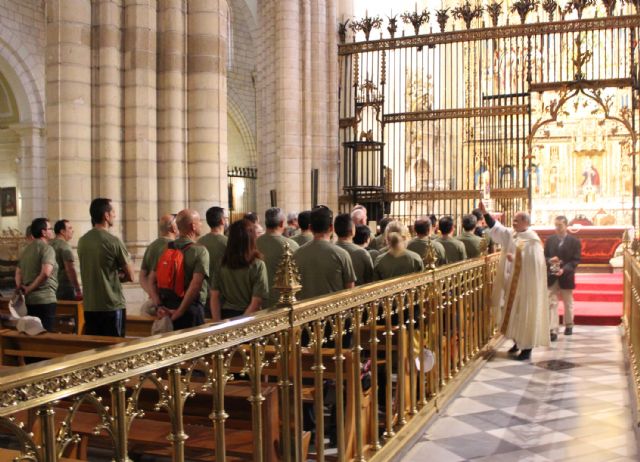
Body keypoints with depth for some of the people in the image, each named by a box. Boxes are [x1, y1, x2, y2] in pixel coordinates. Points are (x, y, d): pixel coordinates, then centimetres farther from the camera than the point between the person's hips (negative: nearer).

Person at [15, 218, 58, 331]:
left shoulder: (26, 249, 16)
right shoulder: (47, 248, -11)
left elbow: (18, 272, 21)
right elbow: (46, 273, -24)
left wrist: (20, 288, 11)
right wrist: (30, 289, -13)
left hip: (29, 300, 8)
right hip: (45, 299, -8)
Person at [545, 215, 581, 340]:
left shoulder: (574, 241, -5)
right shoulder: (550, 240, 3)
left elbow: (576, 260, -8)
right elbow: (544, 256, 7)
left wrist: (564, 269, -22)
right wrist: (549, 261, -17)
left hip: (567, 277, -1)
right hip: (551, 277, 1)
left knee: (568, 303, 16)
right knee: (552, 303, -5)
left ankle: (568, 325, 35)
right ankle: (553, 331, -7)